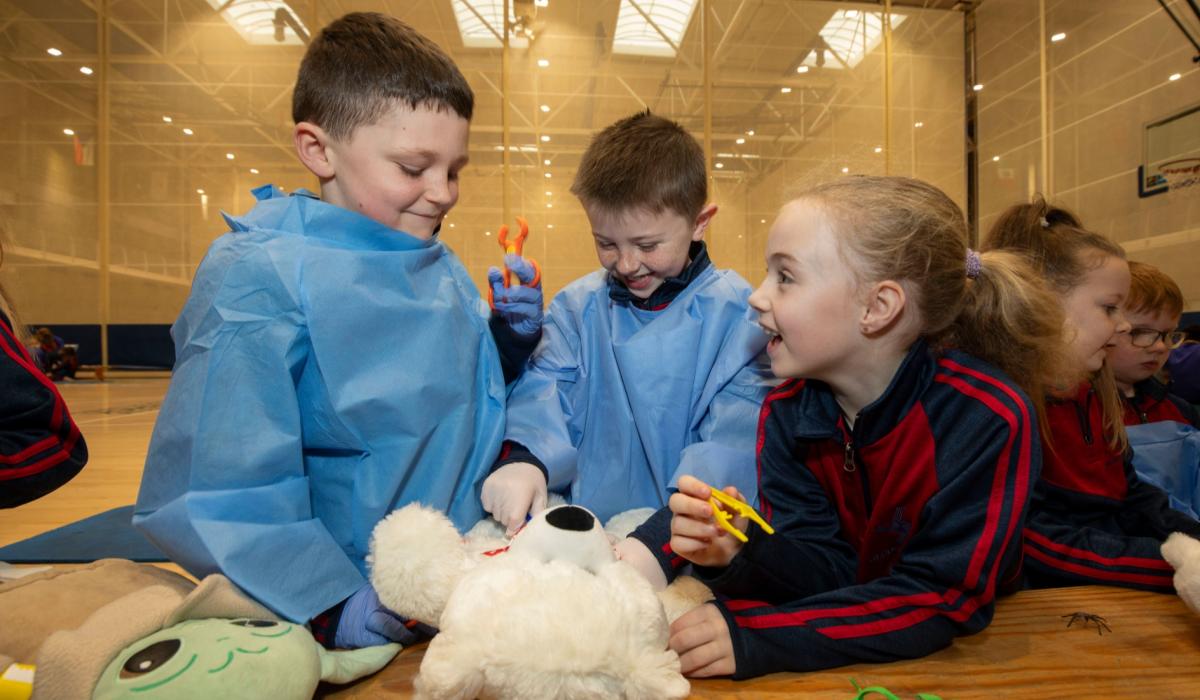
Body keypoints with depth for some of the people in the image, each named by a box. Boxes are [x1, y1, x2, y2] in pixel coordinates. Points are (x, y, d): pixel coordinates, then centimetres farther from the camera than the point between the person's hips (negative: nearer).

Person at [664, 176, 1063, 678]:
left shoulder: (990, 417, -23)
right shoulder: (785, 413, -10)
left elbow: (944, 598, -22)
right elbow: (827, 565, -10)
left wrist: (759, 637, -31)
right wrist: (743, 556, -31)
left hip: (959, 658, -3)